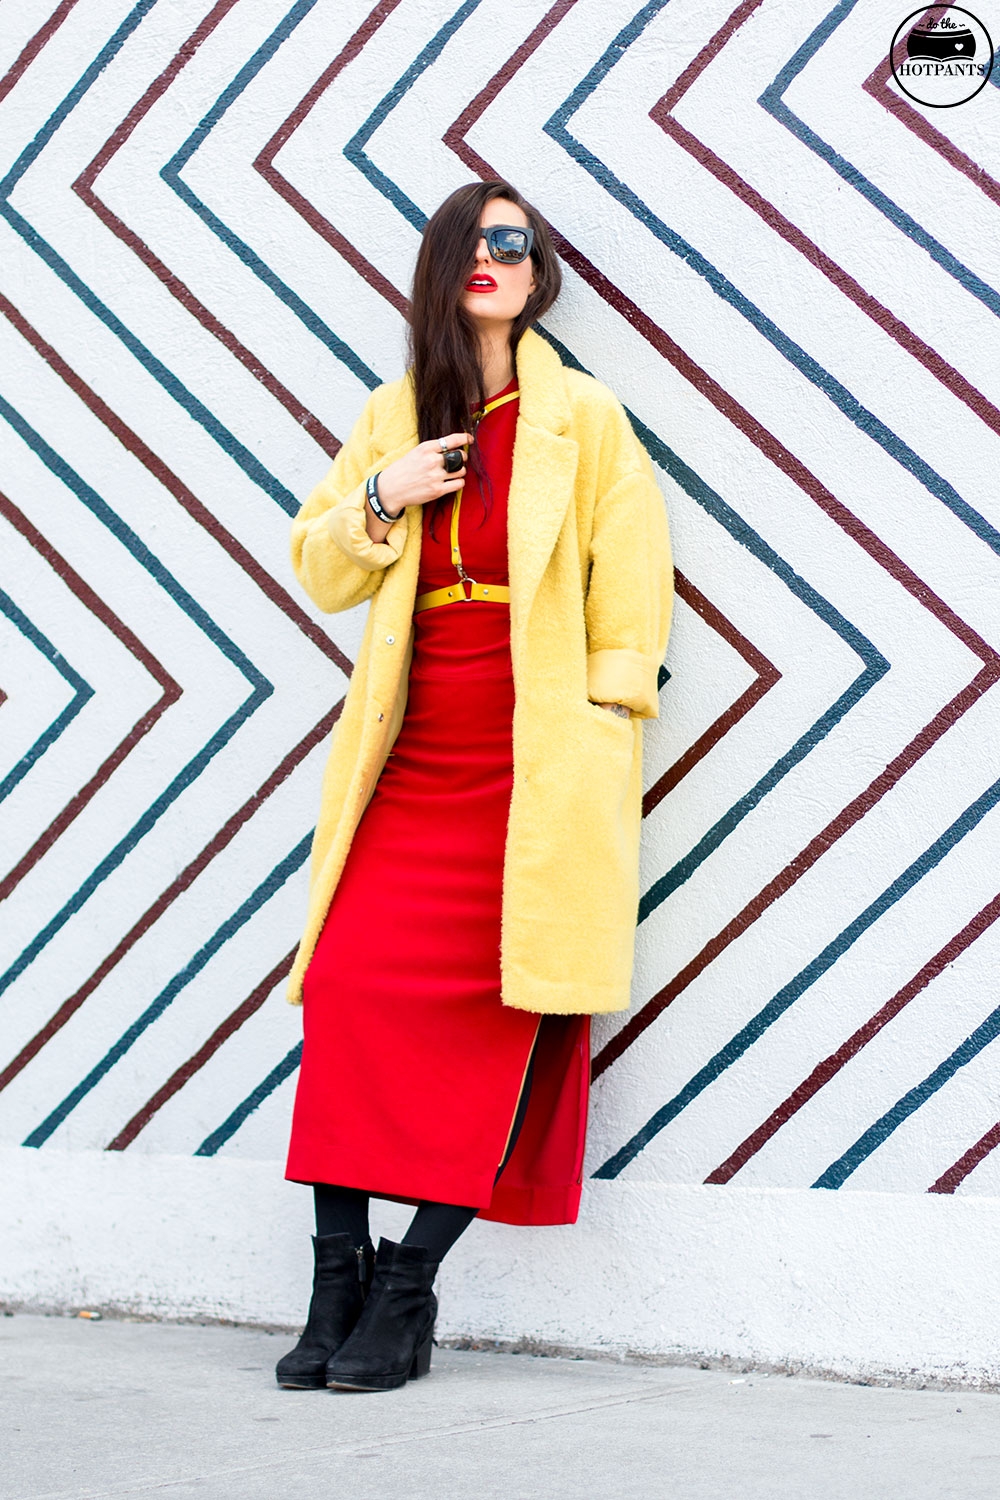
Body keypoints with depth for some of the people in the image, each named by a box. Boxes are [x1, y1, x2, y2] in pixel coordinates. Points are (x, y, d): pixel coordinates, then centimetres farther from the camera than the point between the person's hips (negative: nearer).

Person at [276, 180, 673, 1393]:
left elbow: (632, 583, 1)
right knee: (349, 981, -10)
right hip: (414, 759, 3)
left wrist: (604, 724, -8)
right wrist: (380, 498, -2)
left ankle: (408, 1290, 3)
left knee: (502, 1012, -6)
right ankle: (340, 1281, 0)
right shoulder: (393, 417, 15)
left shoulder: (584, 417, 4)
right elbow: (320, 569, 17)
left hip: (538, 764, -3)